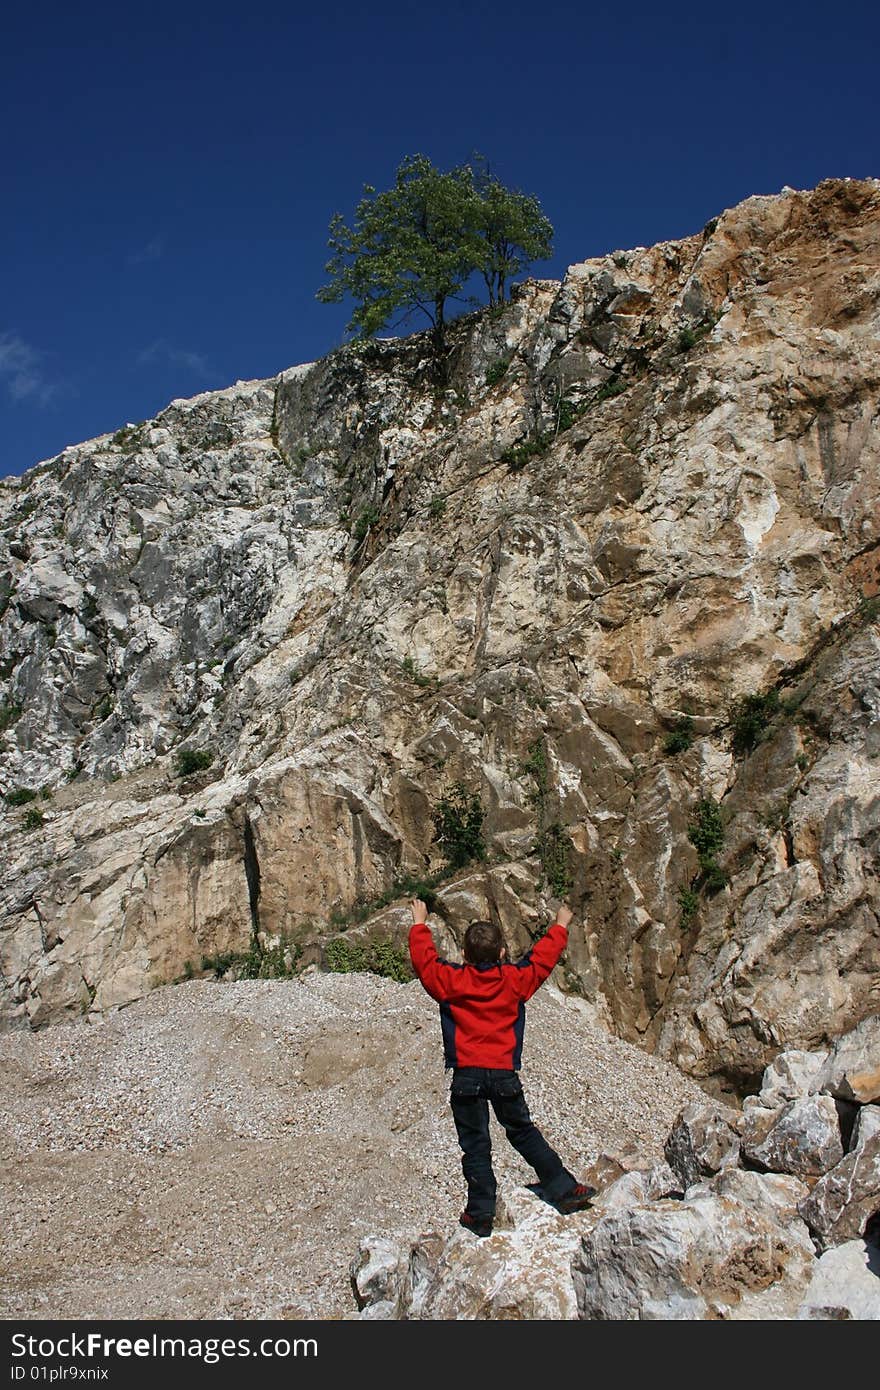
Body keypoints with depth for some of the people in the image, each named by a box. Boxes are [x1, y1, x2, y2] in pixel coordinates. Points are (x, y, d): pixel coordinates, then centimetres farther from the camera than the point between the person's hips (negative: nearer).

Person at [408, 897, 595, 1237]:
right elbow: (542, 957, 12)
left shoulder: (451, 981, -4)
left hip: (466, 1075, -2)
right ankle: (564, 1190, 20)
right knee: (524, 1133, 17)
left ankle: (480, 1215, 10)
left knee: (475, 1145, 6)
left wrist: (420, 923, 20)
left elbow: (424, 959, 6)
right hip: (504, 1073, 2)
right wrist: (560, 926, 26)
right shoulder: (515, 979, 0)